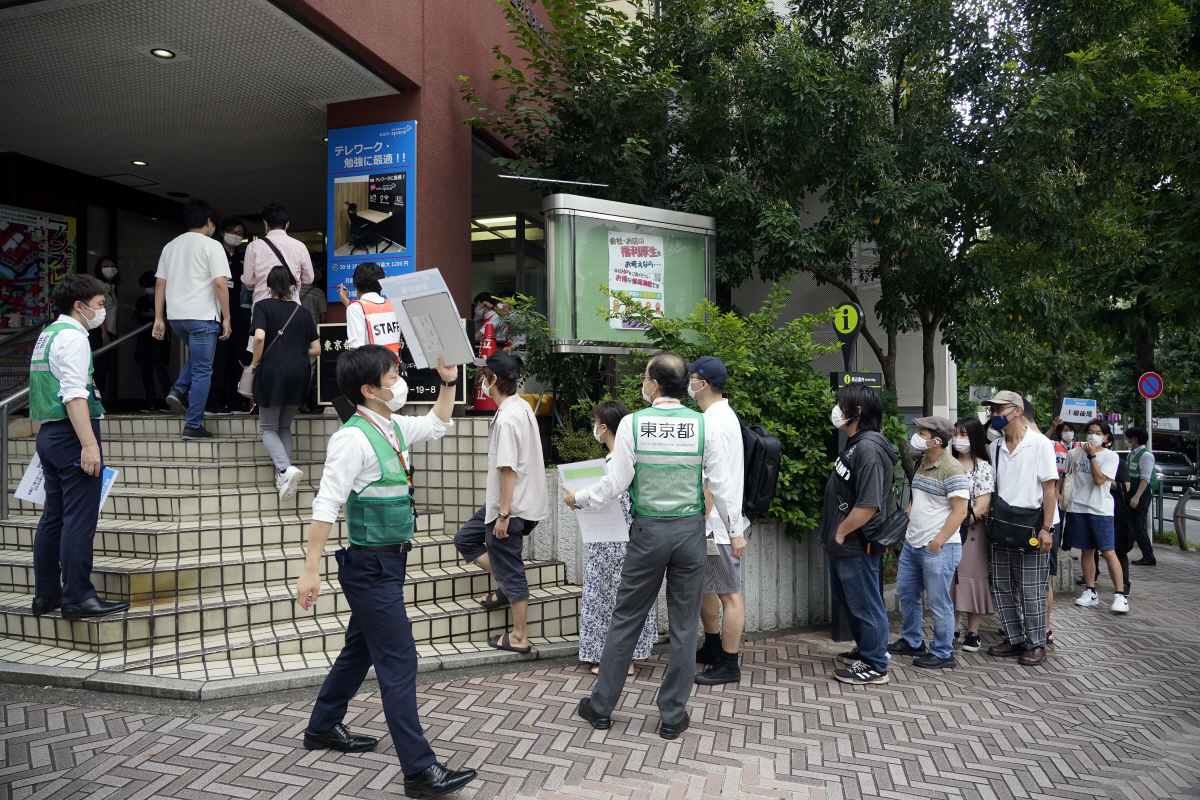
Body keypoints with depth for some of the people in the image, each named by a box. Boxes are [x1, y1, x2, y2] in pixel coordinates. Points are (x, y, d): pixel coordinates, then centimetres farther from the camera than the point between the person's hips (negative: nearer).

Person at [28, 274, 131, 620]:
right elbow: (74, 395, -20)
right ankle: (78, 597, -3)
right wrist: (89, 445, -25)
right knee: (79, 519, -7)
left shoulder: (47, 335, 19)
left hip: (49, 433, 10)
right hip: (71, 433, -10)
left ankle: (46, 594, 20)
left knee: (53, 516, 13)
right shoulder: (72, 336, -11)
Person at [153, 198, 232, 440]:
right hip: (202, 316, -6)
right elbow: (220, 284, -13)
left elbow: (159, 283, 12)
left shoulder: (170, 246, 14)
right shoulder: (211, 246, -5)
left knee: (197, 356, 29)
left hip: (176, 316, 6)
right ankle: (193, 425, 2)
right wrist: (226, 318, -8)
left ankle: (179, 390, 8)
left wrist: (159, 318, 15)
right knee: (202, 370, 1)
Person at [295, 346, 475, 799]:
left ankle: (323, 728, 42)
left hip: (389, 563, 9)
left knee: (361, 649, 22)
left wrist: (448, 382, 15)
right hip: (372, 566, -9)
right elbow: (326, 506, -21)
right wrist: (311, 570, -23)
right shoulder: (353, 438, -19)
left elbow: (436, 426, 26)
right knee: (399, 662, -7)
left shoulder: (394, 428, 7)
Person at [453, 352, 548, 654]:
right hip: (503, 502, 10)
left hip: (510, 506, -10)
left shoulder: (507, 418, -22)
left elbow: (508, 469, -24)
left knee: (509, 569, 2)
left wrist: (504, 513, -20)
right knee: (465, 539, 19)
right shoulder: (522, 406, 7)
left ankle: (519, 638, 15)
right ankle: (506, 588, 22)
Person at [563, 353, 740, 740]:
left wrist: (578, 499, 10)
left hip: (648, 531, -1)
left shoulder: (632, 423, -8)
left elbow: (615, 483, -7)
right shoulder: (703, 425, -5)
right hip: (690, 532, 1)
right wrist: (735, 530, 11)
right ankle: (673, 716, 20)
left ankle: (601, 706, 24)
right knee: (684, 627, 10)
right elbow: (721, 485, -1)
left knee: (626, 620, 11)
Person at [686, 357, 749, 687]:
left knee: (729, 594, 0)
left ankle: (729, 665, 9)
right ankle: (712, 648, 36)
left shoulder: (715, 424, -20)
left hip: (717, 525, -11)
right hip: (712, 522, 11)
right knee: (702, 587, 21)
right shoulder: (724, 414, 13)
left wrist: (699, 525, -20)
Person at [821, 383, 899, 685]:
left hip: (857, 546, -10)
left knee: (865, 604, 4)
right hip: (843, 545, 10)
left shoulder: (868, 448, -22)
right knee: (846, 598, 23)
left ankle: (874, 666, 18)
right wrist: (834, 535, 15)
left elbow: (868, 504, -27)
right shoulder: (855, 444, 10)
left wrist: (840, 533, -17)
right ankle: (865, 649, 40)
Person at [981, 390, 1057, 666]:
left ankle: (1036, 643, 14)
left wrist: (1046, 528, -14)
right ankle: (1015, 638, 23)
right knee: (1002, 587, 10)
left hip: (1031, 527, -6)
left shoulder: (1040, 444, -7)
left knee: (1031, 591, 0)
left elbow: (1049, 488, -9)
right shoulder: (994, 447, 10)